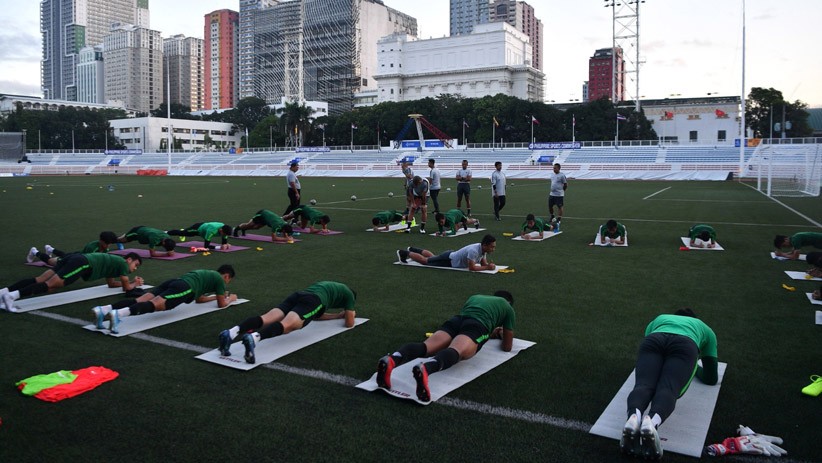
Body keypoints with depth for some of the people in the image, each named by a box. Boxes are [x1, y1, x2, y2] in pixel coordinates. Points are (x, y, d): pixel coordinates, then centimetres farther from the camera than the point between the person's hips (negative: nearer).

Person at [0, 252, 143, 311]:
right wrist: (135, 283, 31)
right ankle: (12, 295, -38)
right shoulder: (123, 263, 9)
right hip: (81, 264, -9)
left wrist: (132, 281, 47)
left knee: (39, 280, -3)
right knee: (49, 285, -22)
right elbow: (126, 287, 9)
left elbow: (111, 283, 46)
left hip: (73, 259, 9)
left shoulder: (114, 261, 36)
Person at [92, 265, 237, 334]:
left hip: (173, 282, 8)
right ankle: (118, 314, -55)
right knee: (154, 305, -30)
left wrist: (216, 296, 62)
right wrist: (230, 298, 43)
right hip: (184, 288, -8)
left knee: (139, 301, -12)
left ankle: (103, 310, -33)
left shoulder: (207, 274, 45)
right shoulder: (219, 279, 21)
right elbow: (221, 304, 22)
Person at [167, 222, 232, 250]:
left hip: (203, 226, 5)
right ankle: (166, 233, 48)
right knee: (180, 233, 23)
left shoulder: (224, 229, -29)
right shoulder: (212, 231, -48)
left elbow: (224, 242, -17)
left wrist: (226, 244, -41)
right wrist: (219, 247, -54)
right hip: (197, 228, -5)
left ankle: (183, 230, 71)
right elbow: (206, 246, -44)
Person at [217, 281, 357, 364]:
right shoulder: (349, 294, 31)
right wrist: (349, 315, 50)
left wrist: (339, 315, 62)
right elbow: (349, 323, 27)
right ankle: (253, 338, -61)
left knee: (265, 319, -18)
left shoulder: (328, 286, 50)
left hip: (297, 295, 6)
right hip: (312, 301, -6)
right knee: (286, 326, -31)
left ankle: (231, 333, -44)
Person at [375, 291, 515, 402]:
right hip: (476, 326, -4)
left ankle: (391, 360, -52)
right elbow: (507, 347, 37)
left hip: (455, 321, 4)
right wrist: (503, 335, 60)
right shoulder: (508, 308, 33)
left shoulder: (474, 297, 45)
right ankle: (424, 369, -67)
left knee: (424, 346, -21)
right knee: (455, 351, -33)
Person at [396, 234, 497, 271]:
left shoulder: (483, 248, -10)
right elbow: (471, 268, -38)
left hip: (452, 255, 8)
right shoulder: (474, 251, -38)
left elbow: (483, 263, 2)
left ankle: (413, 250, 49)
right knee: (425, 260, 11)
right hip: (448, 261, -8)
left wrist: (489, 264, -21)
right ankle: (405, 253, 26)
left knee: (432, 256, 32)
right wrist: (487, 267, -38)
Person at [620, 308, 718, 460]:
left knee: (644, 385, -19)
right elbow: (711, 378, 41)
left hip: (653, 341, 1)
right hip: (685, 347, -1)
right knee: (667, 390, -20)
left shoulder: (658, 320, 45)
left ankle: (633, 417, -52)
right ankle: (652, 422, -53)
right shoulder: (706, 330, 42)